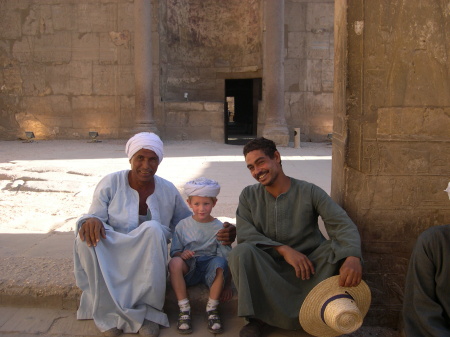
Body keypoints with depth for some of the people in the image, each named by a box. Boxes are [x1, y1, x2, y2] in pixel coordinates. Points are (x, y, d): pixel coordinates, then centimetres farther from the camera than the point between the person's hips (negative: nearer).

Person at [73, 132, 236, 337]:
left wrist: (220, 234, -9)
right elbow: (94, 217, -2)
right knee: (87, 238, -32)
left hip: (148, 262, 1)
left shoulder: (168, 190, 4)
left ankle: (145, 309, -25)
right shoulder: (111, 184, -2)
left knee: (153, 229, -31)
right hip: (110, 260, 0)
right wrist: (91, 221, -28)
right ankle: (110, 311, -22)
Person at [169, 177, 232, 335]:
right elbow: (174, 251, 5)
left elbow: (226, 256, -1)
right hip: (189, 270, 1)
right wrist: (181, 254, -20)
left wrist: (227, 285, -5)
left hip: (210, 268, -1)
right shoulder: (182, 225, 3)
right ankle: (184, 309, -20)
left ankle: (212, 309, -16)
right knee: (175, 262, -31)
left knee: (219, 262, -34)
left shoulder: (219, 227, 0)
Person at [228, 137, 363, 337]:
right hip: (267, 268, 1)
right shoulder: (249, 196, 2)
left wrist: (353, 257, -38)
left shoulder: (309, 192, -5)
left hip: (309, 266, 0)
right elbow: (244, 234, -11)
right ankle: (257, 316, -15)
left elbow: (343, 225, -16)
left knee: (340, 248, -26)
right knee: (242, 251, -28)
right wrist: (284, 250, -25)